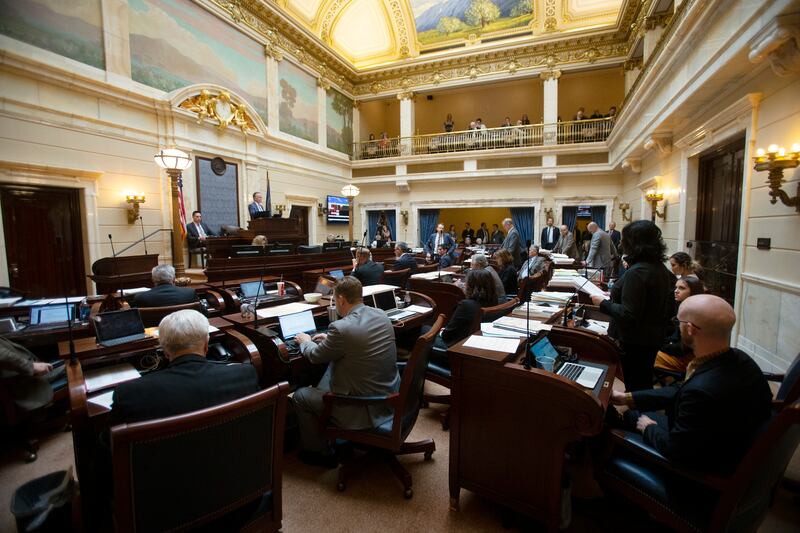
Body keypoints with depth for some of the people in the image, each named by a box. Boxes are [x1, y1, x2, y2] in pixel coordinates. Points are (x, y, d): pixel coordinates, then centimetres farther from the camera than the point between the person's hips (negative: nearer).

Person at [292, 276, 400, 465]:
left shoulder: (341, 328, -25)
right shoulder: (381, 315, -3)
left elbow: (316, 356, -6)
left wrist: (305, 342, 15)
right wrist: (329, 339, 22)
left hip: (367, 407, -8)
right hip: (390, 395, 8)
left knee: (300, 397, 11)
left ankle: (320, 453, 29)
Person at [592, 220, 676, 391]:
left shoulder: (637, 272, -24)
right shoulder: (661, 268, 5)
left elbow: (628, 314, -27)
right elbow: (670, 309, 15)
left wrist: (603, 303, -14)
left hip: (634, 342, -9)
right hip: (654, 338, 9)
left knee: (635, 387, 5)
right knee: (645, 384, 22)